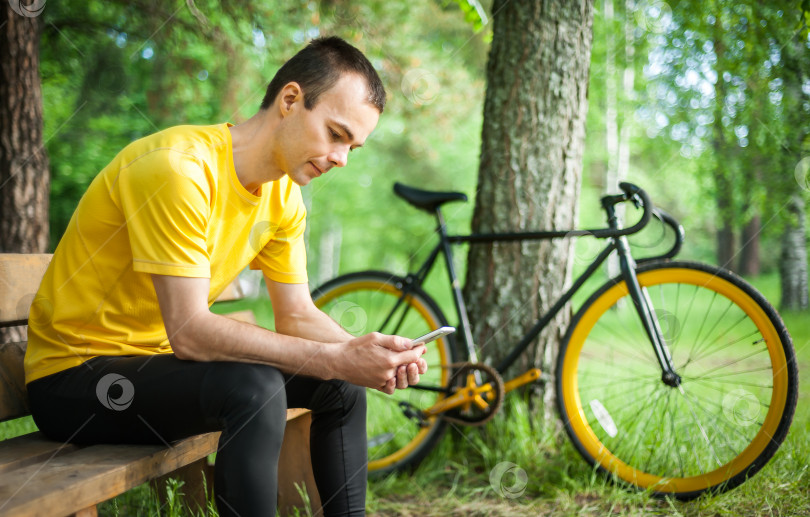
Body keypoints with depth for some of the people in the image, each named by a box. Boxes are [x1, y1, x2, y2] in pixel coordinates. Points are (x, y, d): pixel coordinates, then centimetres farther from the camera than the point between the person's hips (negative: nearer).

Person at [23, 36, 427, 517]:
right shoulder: (178, 167, -26)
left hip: (157, 360, 8)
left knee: (343, 382, 1)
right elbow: (189, 332, -31)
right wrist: (335, 359, -32)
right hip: (75, 377, -8)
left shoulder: (283, 195, 0)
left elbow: (298, 316, 3)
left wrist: (365, 353, -18)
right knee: (254, 386, -33)